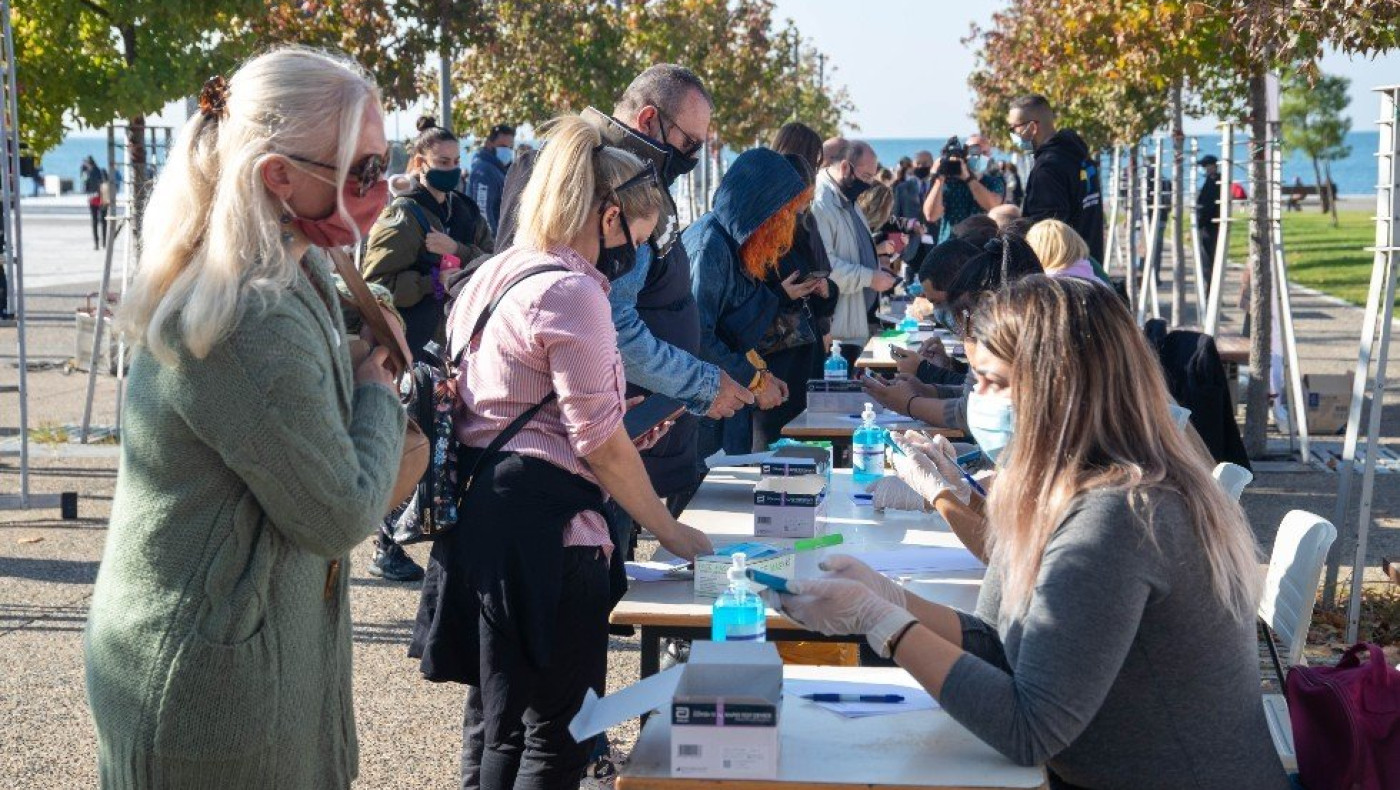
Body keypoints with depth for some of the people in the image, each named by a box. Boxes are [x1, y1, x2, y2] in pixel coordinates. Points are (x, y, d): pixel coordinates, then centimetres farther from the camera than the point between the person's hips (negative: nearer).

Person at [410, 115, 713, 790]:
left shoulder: (495, 275, 13)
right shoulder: (573, 292, -14)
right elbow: (600, 442, -14)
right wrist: (670, 531, -4)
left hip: (477, 512, 10)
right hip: (539, 525, -10)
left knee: (496, 716, 17)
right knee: (555, 734, -1)